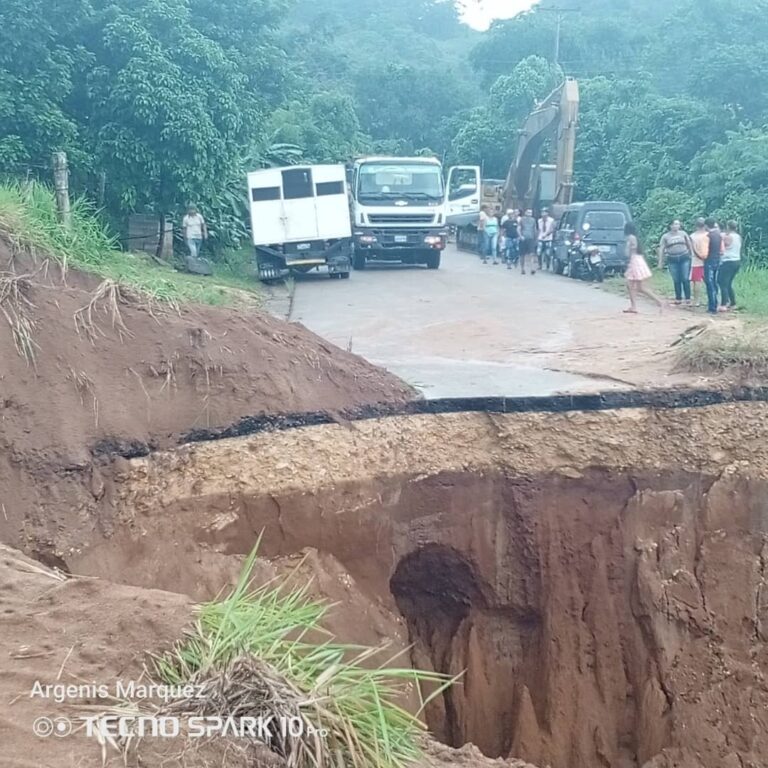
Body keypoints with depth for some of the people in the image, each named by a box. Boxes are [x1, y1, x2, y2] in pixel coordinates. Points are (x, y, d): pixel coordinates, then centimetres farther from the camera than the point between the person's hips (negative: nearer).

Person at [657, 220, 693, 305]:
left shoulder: (683, 233, 6)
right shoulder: (666, 236, 4)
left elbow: (689, 245, 11)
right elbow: (661, 249, 5)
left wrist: (692, 255, 7)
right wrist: (660, 262, 1)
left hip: (684, 258, 0)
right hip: (672, 260, 0)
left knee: (685, 279, -5)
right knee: (676, 280, 4)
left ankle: (688, 299, 1)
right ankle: (678, 299, 13)